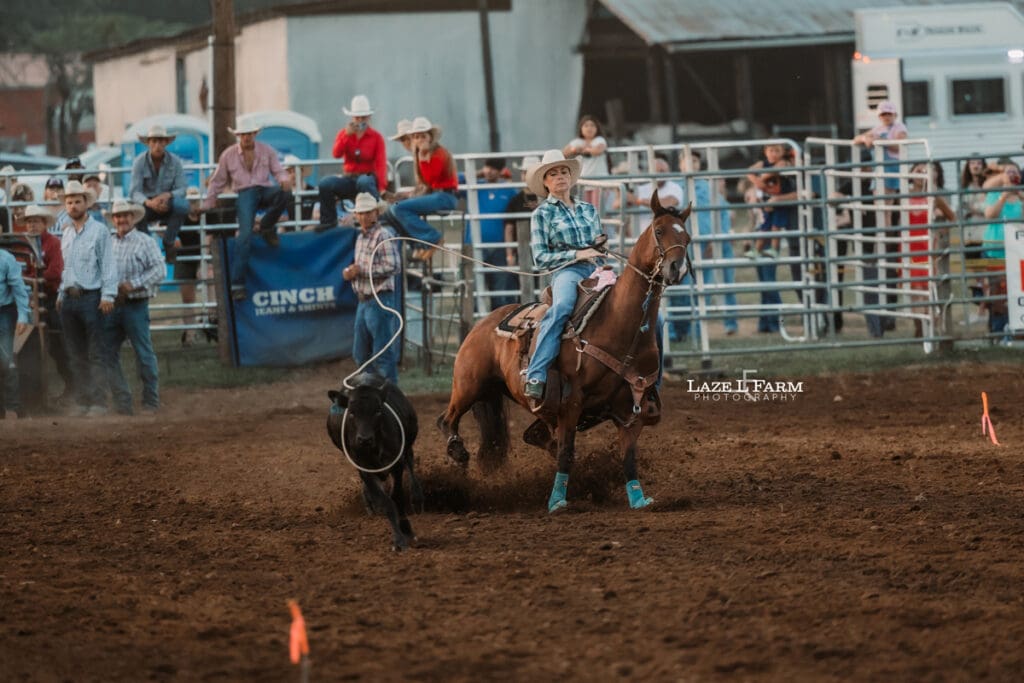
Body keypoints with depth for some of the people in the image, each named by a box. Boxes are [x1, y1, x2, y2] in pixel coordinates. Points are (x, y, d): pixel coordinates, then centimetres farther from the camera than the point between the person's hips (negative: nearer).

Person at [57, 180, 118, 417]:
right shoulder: (66, 234, 15)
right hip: (69, 299, 6)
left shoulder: (99, 231, -3)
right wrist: (61, 294, 14)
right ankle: (82, 401, 11)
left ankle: (97, 402, -7)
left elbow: (108, 265, -7)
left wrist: (108, 295, -14)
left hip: (91, 297, -6)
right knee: (76, 355, 7)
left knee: (95, 353, -6)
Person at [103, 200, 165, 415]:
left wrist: (133, 284, -16)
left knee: (144, 354, -2)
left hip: (135, 305, -5)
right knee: (108, 355, 2)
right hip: (111, 306, 5)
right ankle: (122, 402, 9)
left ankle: (151, 402, 7)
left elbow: (159, 270, -8)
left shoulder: (145, 242, 0)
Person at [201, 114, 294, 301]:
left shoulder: (267, 151, 14)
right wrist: (205, 207, 17)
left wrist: (285, 180, -14)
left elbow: (278, 171, 12)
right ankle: (237, 283, -27)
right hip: (245, 193, -2)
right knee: (245, 232, -25)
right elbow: (217, 182, 18)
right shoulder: (228, 155, 12)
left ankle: (267, 226, -6)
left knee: (285, 194, -35)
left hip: (266, 190, 2)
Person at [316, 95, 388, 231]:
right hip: (349, 178, 3)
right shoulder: (344, 133, 10)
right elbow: (336, 154, -8)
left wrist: (382, 188, -23)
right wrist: (347, 135, -21)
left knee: (364, 182, -41)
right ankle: (329, 220, -10)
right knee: (325, 183, -26)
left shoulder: (376, 137, 2)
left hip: (368, 178, -3)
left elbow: (381, 164, -9)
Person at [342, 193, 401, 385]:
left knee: (383, 354, -7)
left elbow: (393, 266, -21)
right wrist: (350, 272, 5)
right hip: (363, 302, 10)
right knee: (361, 354, 15)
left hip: (379, 300, -10)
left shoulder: (383, 235, -12)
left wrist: (361, 270, -19)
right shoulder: (361, 237, 16)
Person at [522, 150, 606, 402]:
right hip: (566, 272, -5)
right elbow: (541, 258, 2)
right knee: (561, 307, -40)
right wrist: (577, 255, -9)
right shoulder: (542, 214, 10)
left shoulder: (589, 210, 23)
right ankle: (535, 376, -48)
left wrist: (601, 244, 6)